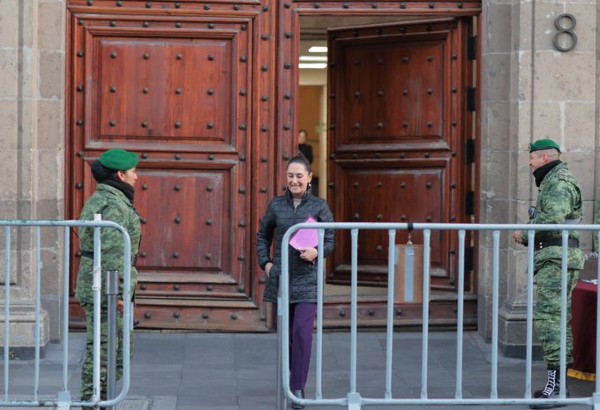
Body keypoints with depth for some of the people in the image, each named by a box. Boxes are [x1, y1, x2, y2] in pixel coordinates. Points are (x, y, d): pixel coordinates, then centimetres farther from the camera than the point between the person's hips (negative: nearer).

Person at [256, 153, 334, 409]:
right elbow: (263, 236, 19)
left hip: (307, 279, -3)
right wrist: (265, 262, 6)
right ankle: (294, 379, 30)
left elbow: (330, 241, 2)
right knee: (286, 334, 10)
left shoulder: (319, 206, 0)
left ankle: (298, 388, -9)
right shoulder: (276, 205, 6)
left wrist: (317, 252, -18)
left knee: (302, 332, -14)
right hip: (280, 278, 3)